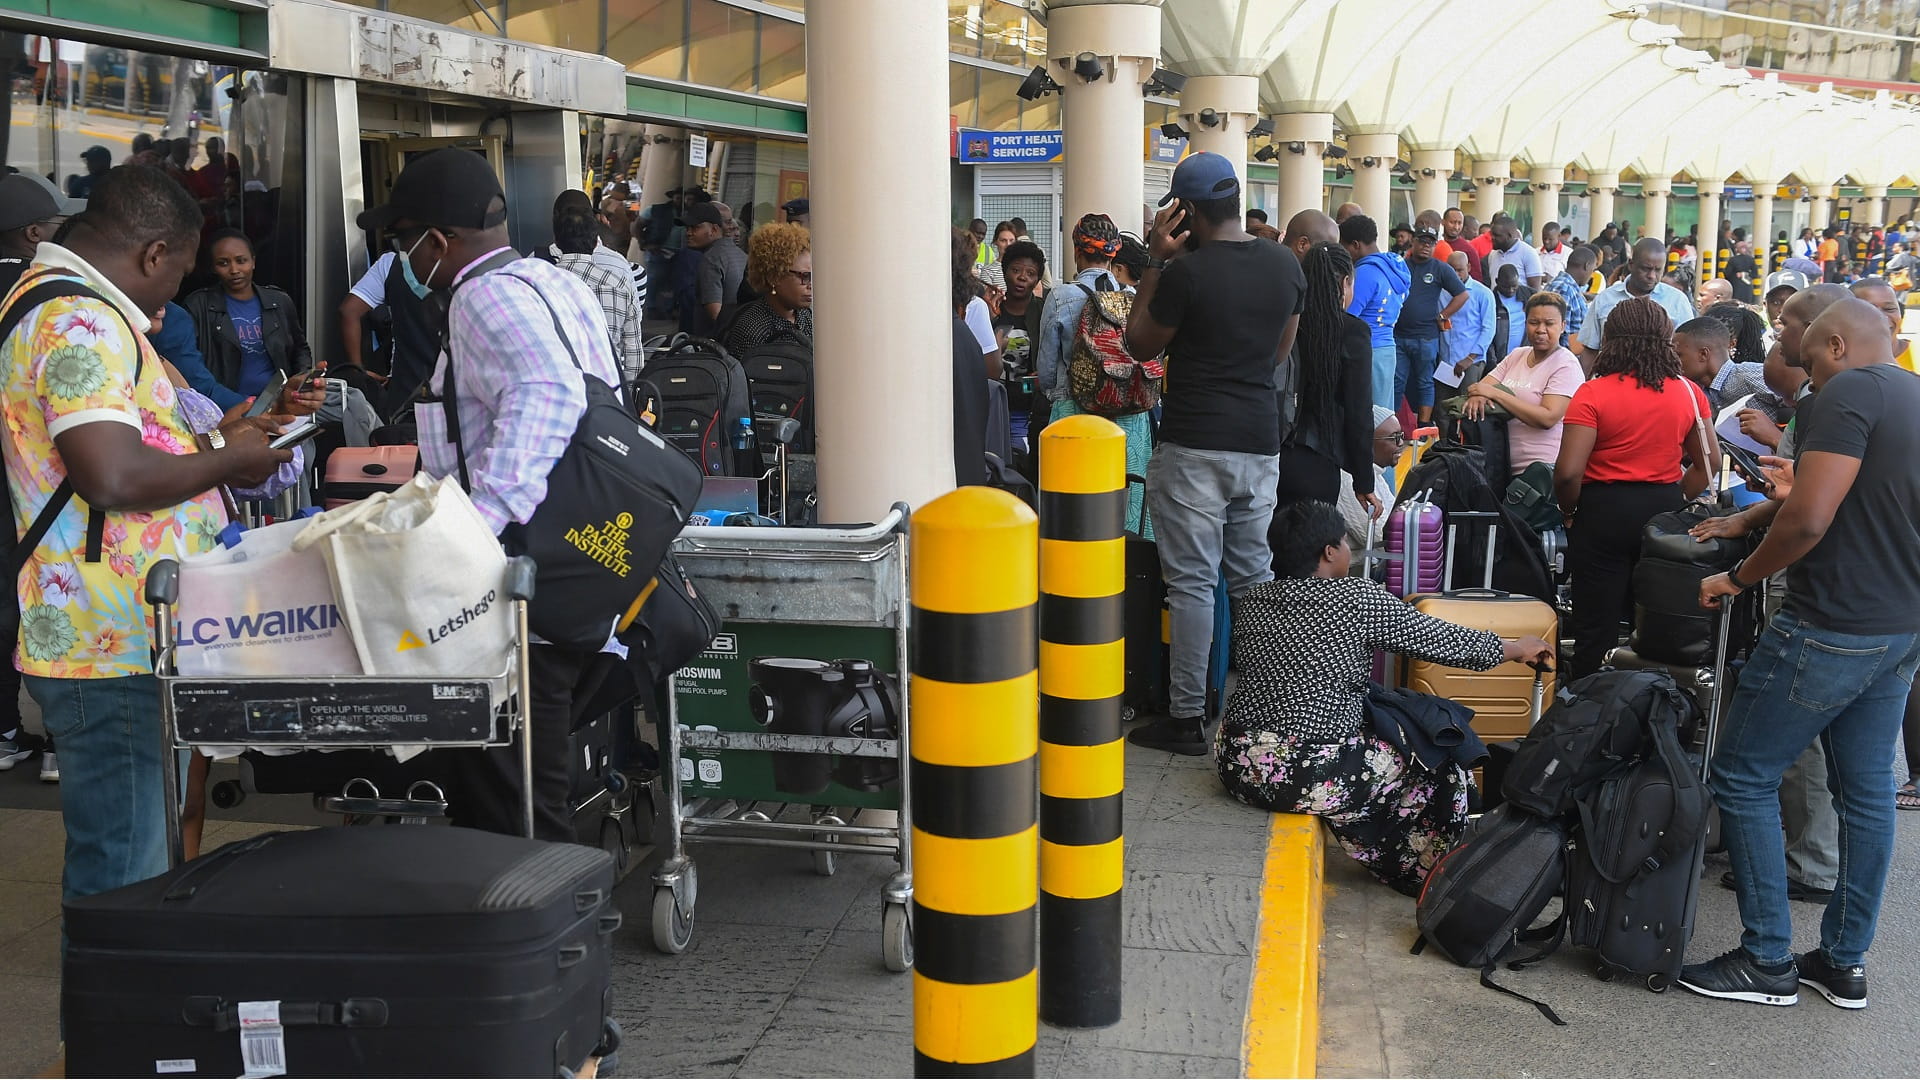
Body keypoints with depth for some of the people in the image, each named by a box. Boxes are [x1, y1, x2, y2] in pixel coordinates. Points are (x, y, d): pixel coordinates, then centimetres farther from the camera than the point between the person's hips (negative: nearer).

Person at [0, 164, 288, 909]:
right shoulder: (84, 322, -17)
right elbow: (113, 477, -27)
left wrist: (210, 442, 20)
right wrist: (228, 461, -12)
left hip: (110, 642, 11)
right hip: (112, 651, -11)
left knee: (114, 859, 20)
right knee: (124, 880, -4)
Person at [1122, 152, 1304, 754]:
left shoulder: (1186, 271, -15)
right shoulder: (1286, 265, 5)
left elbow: (1140, 346, -1)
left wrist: (1156, 262, -1)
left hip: (1195, 444, -6)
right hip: (1260, 439, 6)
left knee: (1192, 582, -1)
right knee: (1254, 575, 14)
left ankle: (1187, 718, 4)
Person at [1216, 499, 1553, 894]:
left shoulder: (1252, 601, 4)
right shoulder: (1358, 599, -12)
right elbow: (1443, 640, -3)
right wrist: (1517, 649, 14)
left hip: (1238, 764, 7)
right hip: (1312, 777, -7)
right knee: (1445, 780, 13)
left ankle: (1389, 866, 42)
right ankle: (1423, 882, 30)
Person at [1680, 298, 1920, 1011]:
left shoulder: (1848, 393, -15)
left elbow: (1807, 522, -24)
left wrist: (1737, 579, -10)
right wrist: (1800, 491, 17)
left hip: (1835, 626, -9)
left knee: (1743, 778, 0)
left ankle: (1768, 963, 5)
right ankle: (1845, 963, 21)